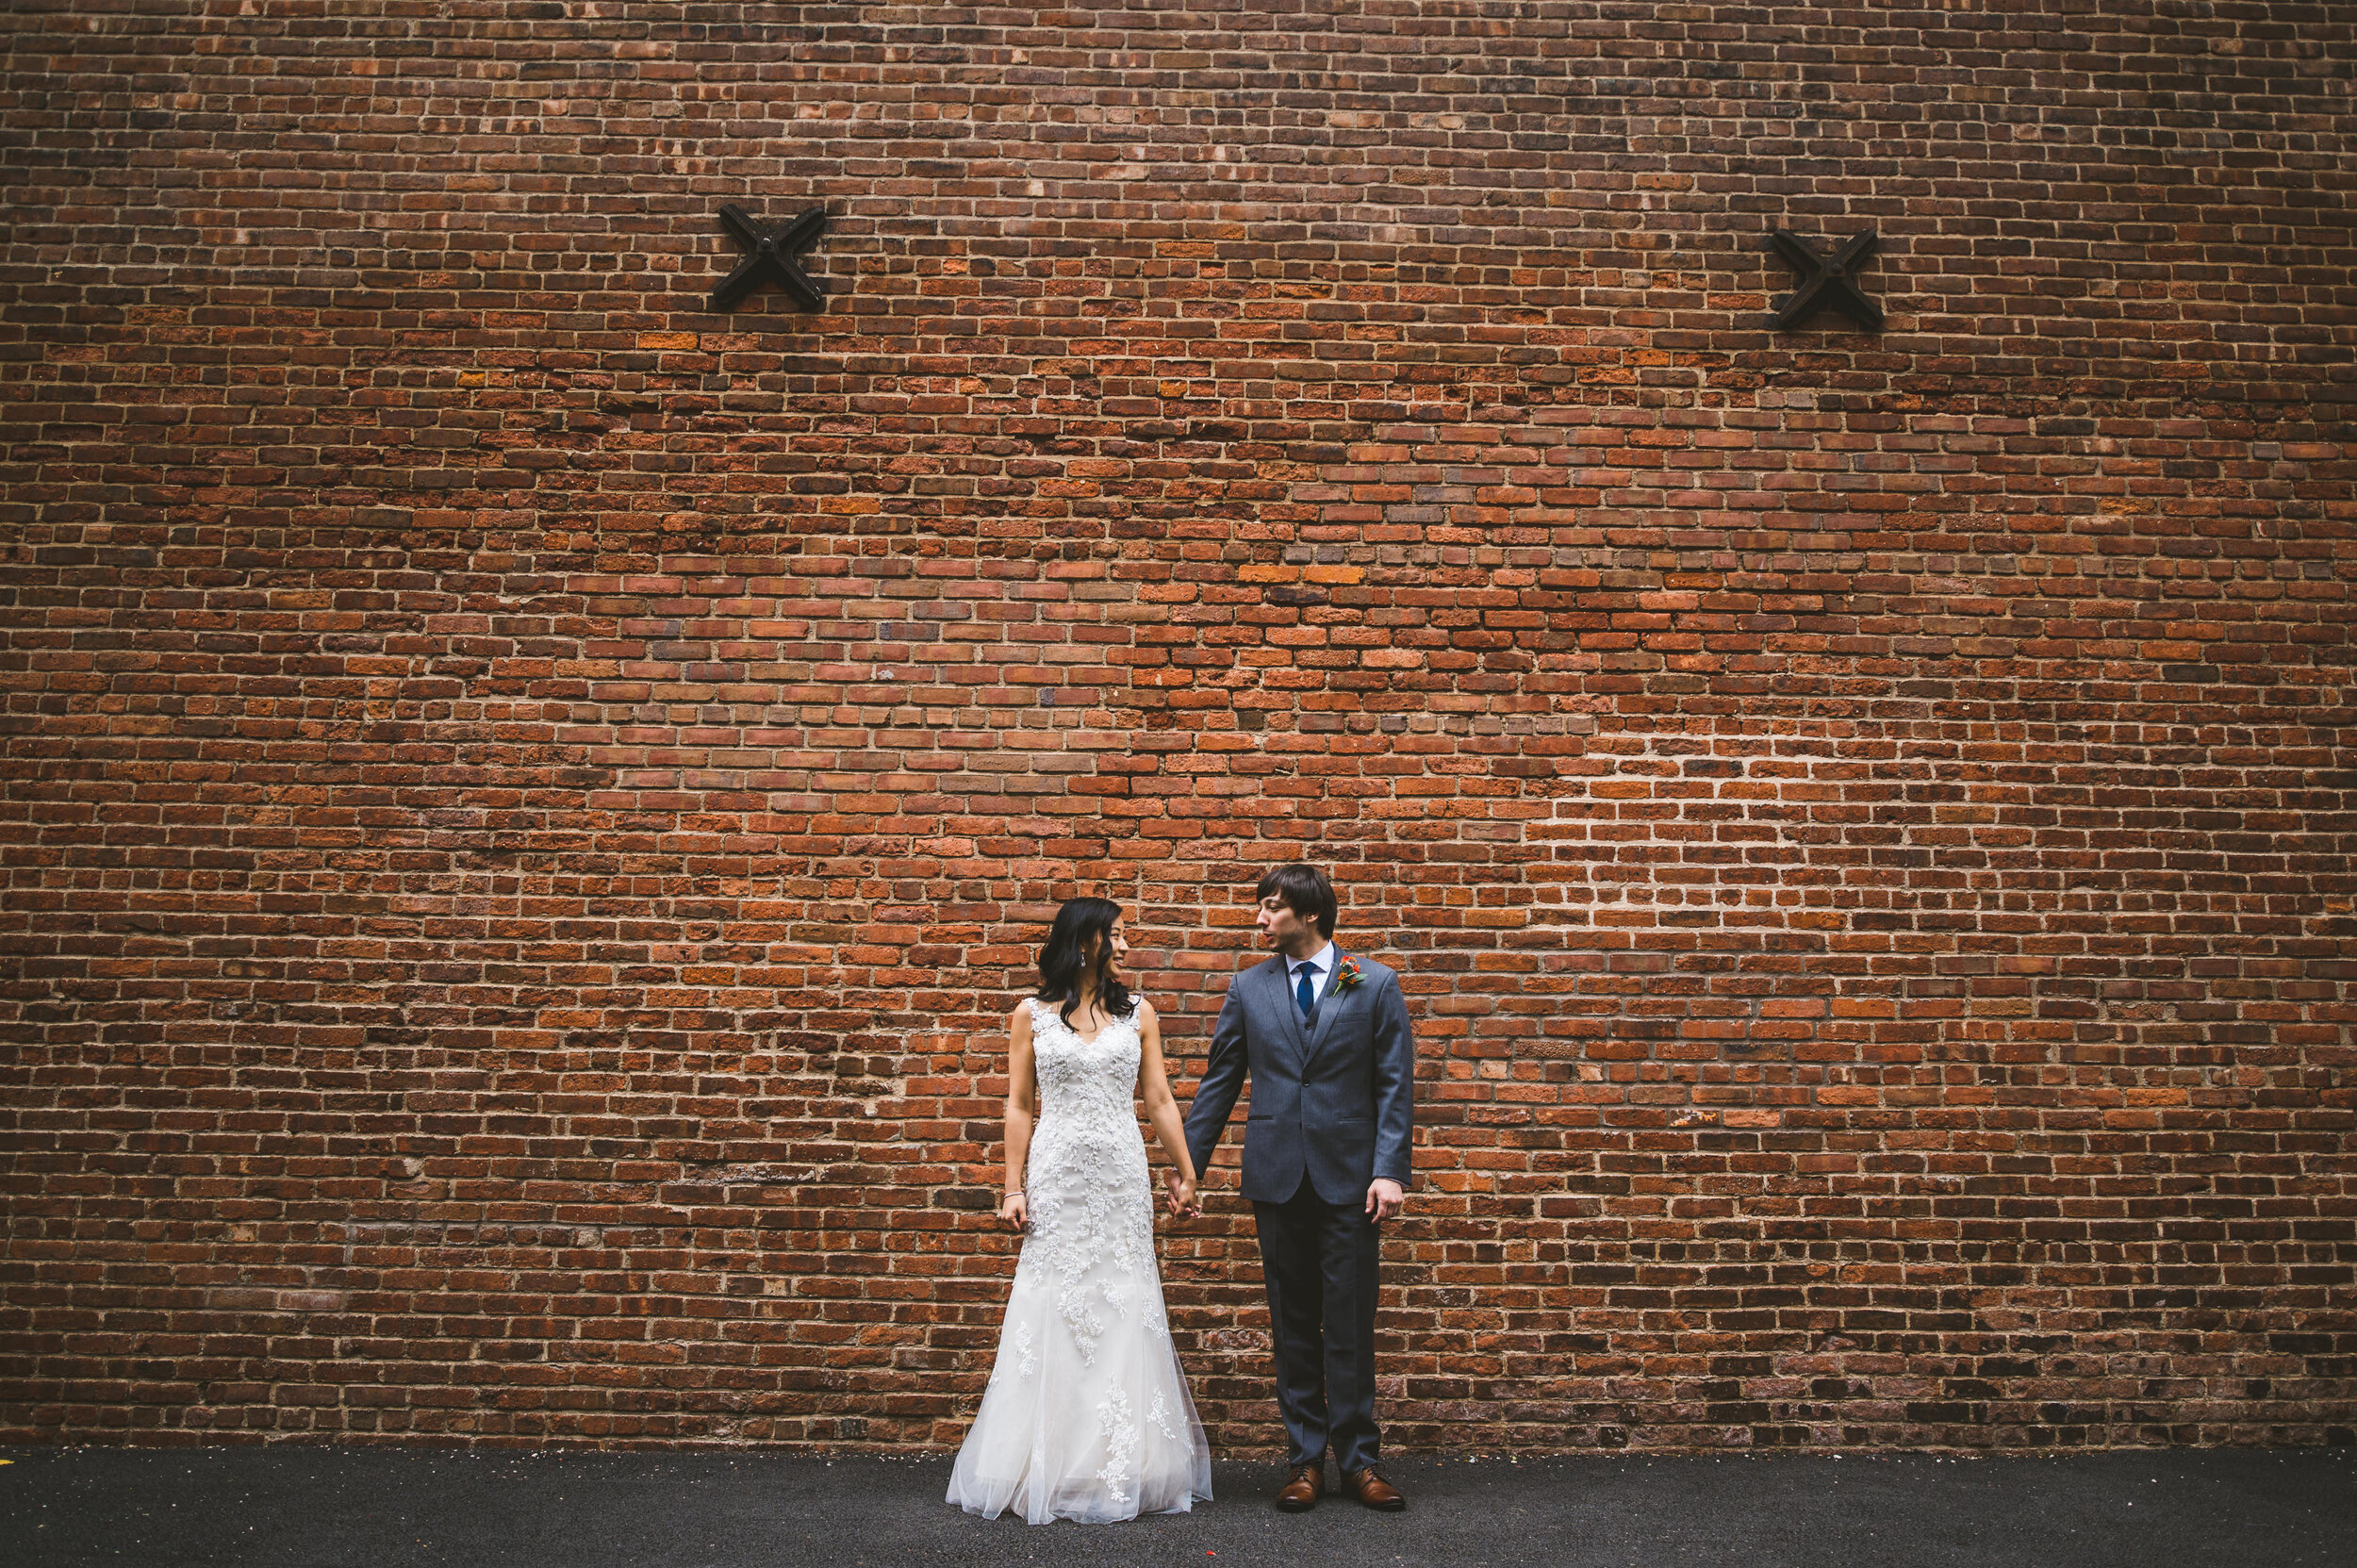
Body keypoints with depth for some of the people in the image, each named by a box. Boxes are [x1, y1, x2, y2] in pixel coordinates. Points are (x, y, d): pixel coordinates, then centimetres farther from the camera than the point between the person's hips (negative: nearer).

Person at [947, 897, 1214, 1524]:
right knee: (1053, 1310, 0)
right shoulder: (1031, 1015, 4)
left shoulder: (1137, 1013, 8)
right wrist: (1013, 1188, -2)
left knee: (1123, 1308, 2)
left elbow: (1160, 1100, 9)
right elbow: (1019, 1107, 3)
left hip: (1122, 1178, 2)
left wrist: (1187, 1173, 8)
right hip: (1057, 1178, -1)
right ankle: (1051, 1467, 11)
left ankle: (1120, 1467, 12)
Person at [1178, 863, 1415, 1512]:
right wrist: (1188, 1164, 8)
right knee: (1292, 1322, 7)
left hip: (1349, 1173, -2)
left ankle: (1358, 1459, 12)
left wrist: (1389, 1170, -9)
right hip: (1277, 1174, 2)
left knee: (1350, 1321, 1)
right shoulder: (1248, 988, 7)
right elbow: (1219, 1082, 11)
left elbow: (1396, 1086, 0)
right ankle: (1305, 1458, 17)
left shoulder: (1375, 983, 2)